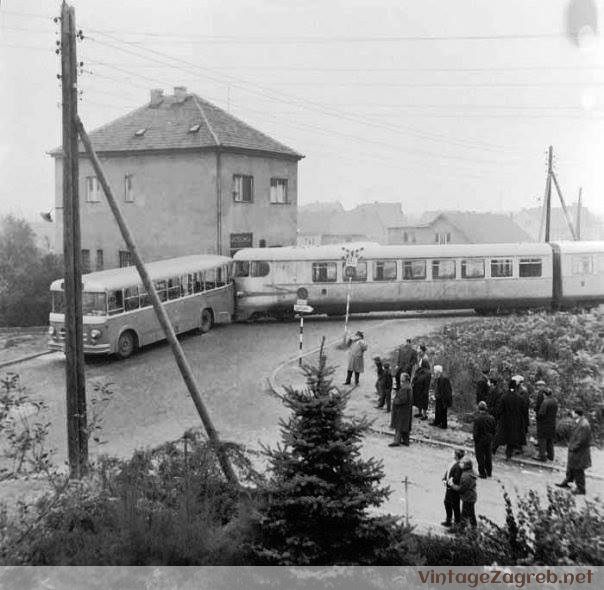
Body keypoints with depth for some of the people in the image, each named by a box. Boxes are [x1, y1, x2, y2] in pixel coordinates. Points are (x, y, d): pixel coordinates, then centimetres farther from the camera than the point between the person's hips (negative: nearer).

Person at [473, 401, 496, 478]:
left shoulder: (477, 418, -21)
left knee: (480, 457, 7)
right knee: (488, 456, 18)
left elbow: (475, 431, -17)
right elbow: (494, 430, 4)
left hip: (480, 440, -5)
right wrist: (491, 437, 16)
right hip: (489, 440, 5)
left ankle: (482, 473, 12)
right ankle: (489, 472, 28)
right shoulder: (491, 418, -6)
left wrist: (475, 439, -5)